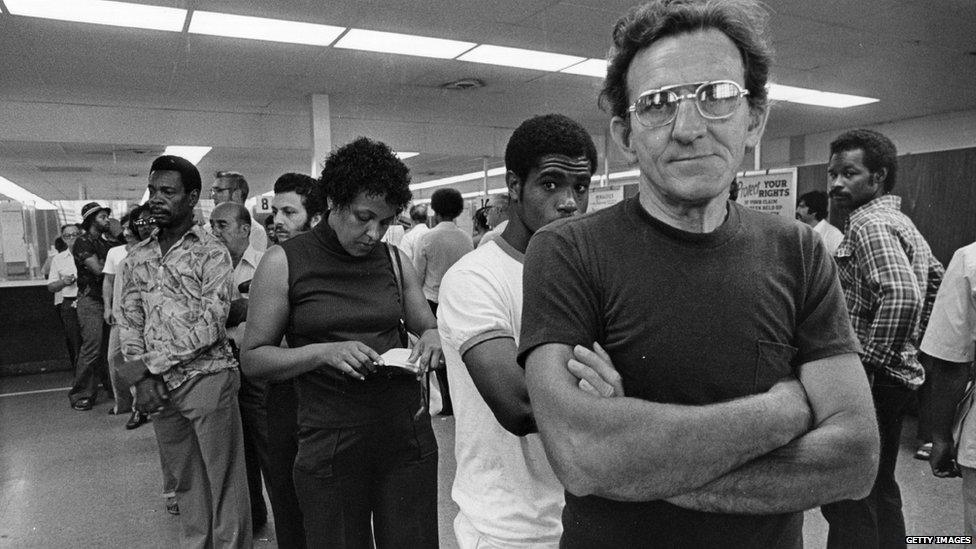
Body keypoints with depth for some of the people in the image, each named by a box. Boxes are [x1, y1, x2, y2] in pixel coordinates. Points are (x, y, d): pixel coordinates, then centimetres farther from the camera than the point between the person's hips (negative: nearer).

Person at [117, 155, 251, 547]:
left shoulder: (212, 253, -6)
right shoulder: (137, 257, 11)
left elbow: (211, 322, -14)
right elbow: (129, 320, 10)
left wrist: (151, 362, -13)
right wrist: (142, 377, -3)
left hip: (207, 377, -5)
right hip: (158, 386, 5)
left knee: (224, 481, 2)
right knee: (186, 481, 18)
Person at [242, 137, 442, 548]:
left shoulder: (394, 261, 5)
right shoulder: (283, 262, -5)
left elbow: (428, 326, 17)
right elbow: (253, 358, -4)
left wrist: (431, 339, -6)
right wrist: (325, 352, -19)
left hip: (407, 433, 3)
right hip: (330, 444, -3)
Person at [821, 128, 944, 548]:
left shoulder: (869, 225, -15)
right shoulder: (898, 220, 16)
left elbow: (902, 295, -29)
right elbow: (936, 277, 28)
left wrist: (867, 361, -22)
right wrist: (910, 340, 23)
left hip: (871, 382, -10)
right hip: (898, 374, 10)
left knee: (848, 499, -5)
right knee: (880, 490, 21)